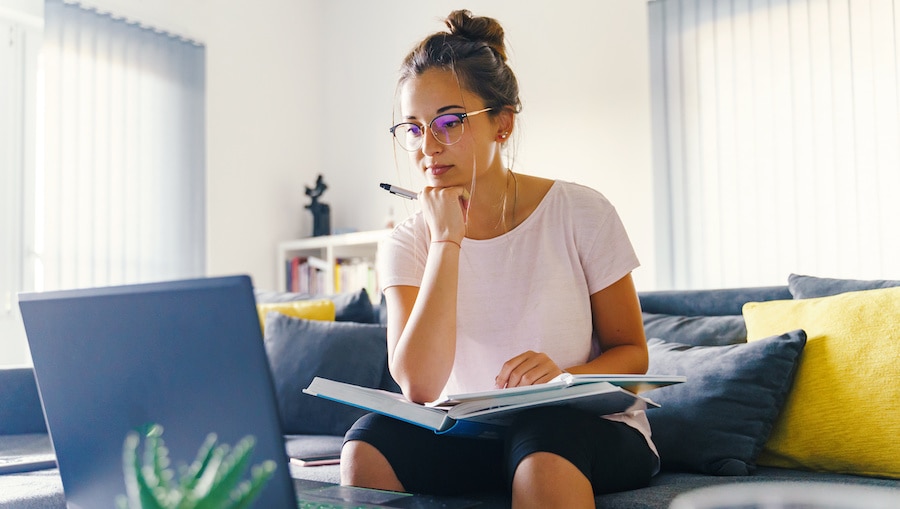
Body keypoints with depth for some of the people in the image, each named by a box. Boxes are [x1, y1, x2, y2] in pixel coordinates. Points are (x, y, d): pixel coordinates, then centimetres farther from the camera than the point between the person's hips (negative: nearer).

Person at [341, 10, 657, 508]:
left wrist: (563, 377, -23)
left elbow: (631, 352, 0)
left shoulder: (579, 213, -7)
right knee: (367, 444, -25)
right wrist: (446, 240, -19)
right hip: (468, 435, 2)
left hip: (589, 426, -2)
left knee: (542, 437, -36)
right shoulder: (407, 244, -3)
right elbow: (419, 387, -18)